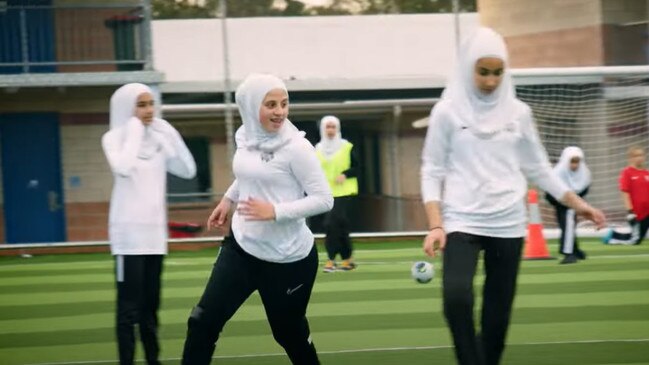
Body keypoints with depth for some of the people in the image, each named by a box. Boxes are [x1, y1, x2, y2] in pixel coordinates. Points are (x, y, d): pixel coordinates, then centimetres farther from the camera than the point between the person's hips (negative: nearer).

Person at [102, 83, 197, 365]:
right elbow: (123, 168, -25)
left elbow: (188, 170, 4)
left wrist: (170, 134, -3)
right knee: (129, 306, -7)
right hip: (129, 233, -5)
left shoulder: (159, 139, 9)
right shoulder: (114, 138, -5)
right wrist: (135, 130, -15)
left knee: (150, 304, 11)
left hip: (155, 231, 5)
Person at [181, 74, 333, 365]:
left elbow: (324, 199, -18)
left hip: (288, 259, -5)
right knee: (203, 322, -5)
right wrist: (228, 199, 23)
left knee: (290, 334, 10)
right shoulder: (245, 137, 2)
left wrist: (275, 211, -26)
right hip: (242, 248, 5)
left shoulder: (295, 146, -18)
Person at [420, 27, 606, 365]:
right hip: (461, 221, -3)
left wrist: (576, 203, 11)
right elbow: (432, 172, 1)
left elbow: (537, 167, 15)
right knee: (456, 296, -26)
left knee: (498, 313, 4)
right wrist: (435, 225, -9)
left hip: (507, 225, 3)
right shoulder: (447, 111, -1)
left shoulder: (518, 112, 6)